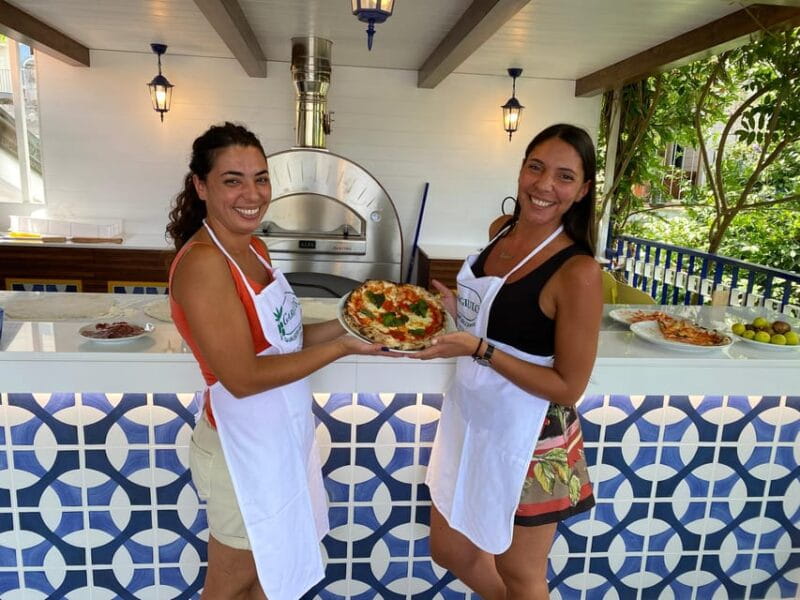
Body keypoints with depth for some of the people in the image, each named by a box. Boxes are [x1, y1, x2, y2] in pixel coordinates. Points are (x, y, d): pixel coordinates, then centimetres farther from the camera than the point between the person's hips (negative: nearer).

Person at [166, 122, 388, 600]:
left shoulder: (254, 248, 3)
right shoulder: (202, 262, -24)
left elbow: (278, 338, 5)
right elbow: (243, 378, -26)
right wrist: (342, 347, -23)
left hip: (282, 437, 8)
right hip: (244, 450, -8)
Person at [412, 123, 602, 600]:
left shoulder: (578, 271, -22)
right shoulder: (504, 230, -1)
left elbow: (568, 387, -19)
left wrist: (478, 348, -26)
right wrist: (456, 309, -4)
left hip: (527, 439, -7)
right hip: (470, 417, 7)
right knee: (451, 551, 26)